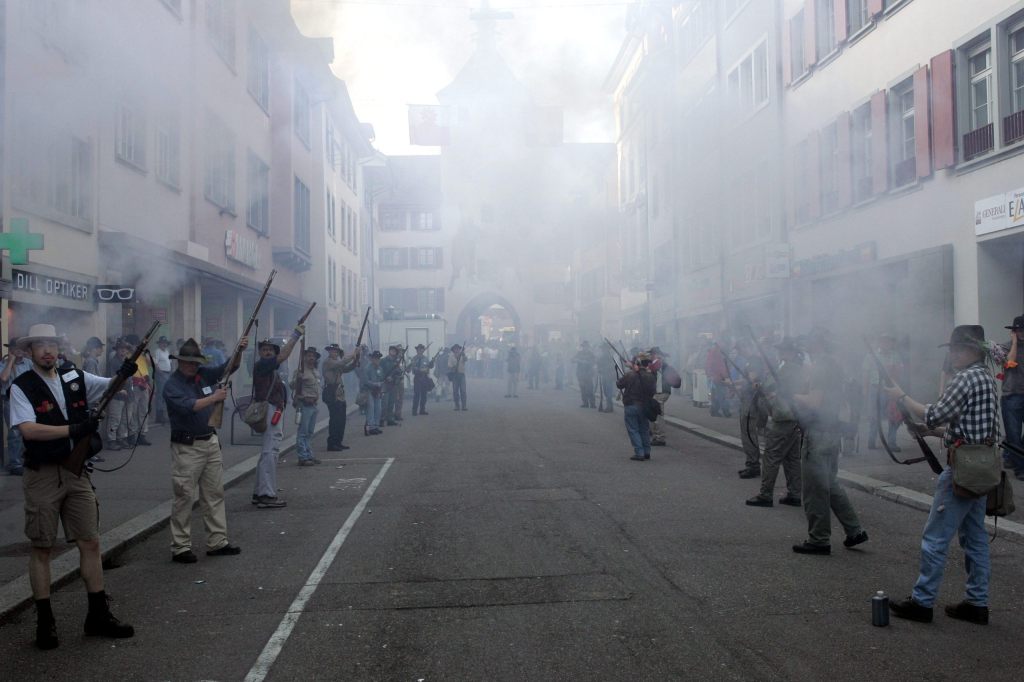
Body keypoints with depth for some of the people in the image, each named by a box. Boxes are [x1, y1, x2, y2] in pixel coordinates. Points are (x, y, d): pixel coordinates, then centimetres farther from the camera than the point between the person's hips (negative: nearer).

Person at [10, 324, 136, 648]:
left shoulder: (75, 378, 7)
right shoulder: (22, 387, -6)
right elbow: (28, 429, -17)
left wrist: (125, 373, -15)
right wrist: (73, 429, -23)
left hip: (77, 472, 4)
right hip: (42, 475, -4)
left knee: (90, 542, 5)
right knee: (42, 548, 5)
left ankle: (98, 616, 14)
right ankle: (44, 622, 16)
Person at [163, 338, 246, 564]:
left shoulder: (204, 374, 8)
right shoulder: (172, 386, -9)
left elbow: (229, 368, 9)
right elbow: (188, 406, -24)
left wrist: (239, 352, -9)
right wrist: (214, 397, -20)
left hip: (211, 442, 7)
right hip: (187, 448, -7)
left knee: (214, 494, 9)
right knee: (184, 497, -2)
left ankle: (217, 542, 16)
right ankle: (180, 547, 6)